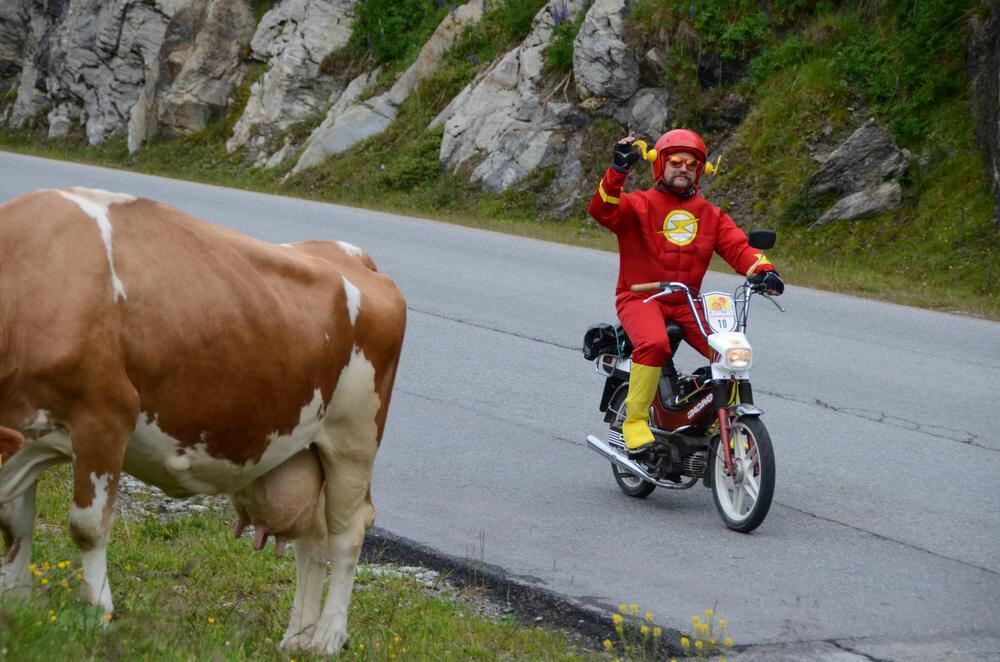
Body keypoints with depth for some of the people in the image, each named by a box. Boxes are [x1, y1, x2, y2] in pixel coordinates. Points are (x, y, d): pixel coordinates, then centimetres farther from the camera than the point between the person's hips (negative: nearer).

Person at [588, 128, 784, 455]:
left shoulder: (709, 214, 14)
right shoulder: (638, 205, -1)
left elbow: (737, 246, 3)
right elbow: (602, 210, -20)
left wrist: (763, 270, -18)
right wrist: (618, 171, -36)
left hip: (687, 302, 5)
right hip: (640, 297, -5)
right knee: (654, 343, -35)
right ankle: (635, 420, -23)